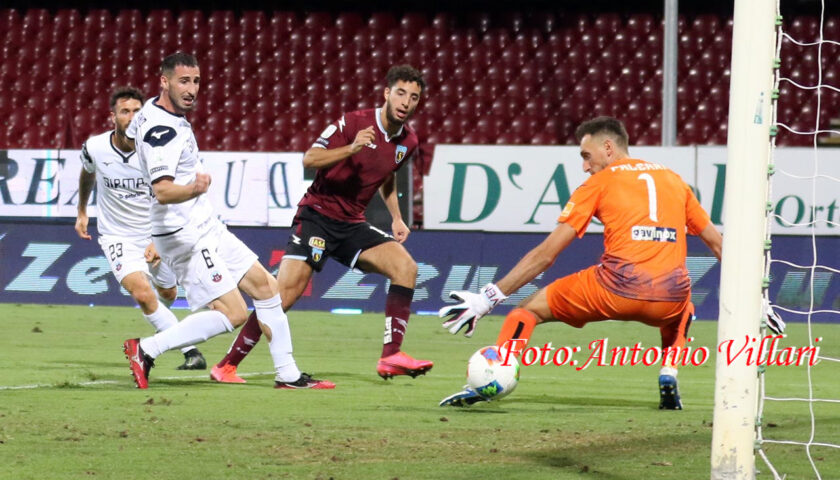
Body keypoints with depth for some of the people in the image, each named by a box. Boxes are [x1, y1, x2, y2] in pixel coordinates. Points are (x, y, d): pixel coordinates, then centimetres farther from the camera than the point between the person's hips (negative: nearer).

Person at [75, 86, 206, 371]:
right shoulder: (95, 148, -13)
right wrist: (82, 212, 25)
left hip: (155, 233, 1)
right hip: (117, 237, -1)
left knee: (168, 293, 19)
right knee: (142, 293, -24)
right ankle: (190, 352, -20)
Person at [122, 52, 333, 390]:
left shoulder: (152, 110, 7)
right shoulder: (161, 131, -23)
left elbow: (130, 137, 29)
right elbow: (161, 191, -35)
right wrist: (192, 189, -54)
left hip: (204, 226, 10)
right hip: (185, 235, -10)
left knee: (265, 286, 11)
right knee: (233, 314, -16)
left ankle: (287, 375, 16)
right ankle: (146, 349, -10)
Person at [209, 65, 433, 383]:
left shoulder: (407, 142, 6)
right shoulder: (354, 123, -13)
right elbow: (310, 159, -20)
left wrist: (396, 217, 18)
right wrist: (351, 149, -34)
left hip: (352, 225, 6)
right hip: (318, 215, -6)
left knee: (405, 267, -17)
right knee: (284, 294, -16)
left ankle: (391, 357, -17)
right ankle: (226, 366, -5)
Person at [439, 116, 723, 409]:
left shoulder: (599, 183, 11)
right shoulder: (673, 179, 21)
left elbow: (546, 254, 7)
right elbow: (716, 242, 24)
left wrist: (487, 299, 9)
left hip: (617, 291, -3)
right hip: (669, 298, 4)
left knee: (530, 308, 14)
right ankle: (669, 376, 15)